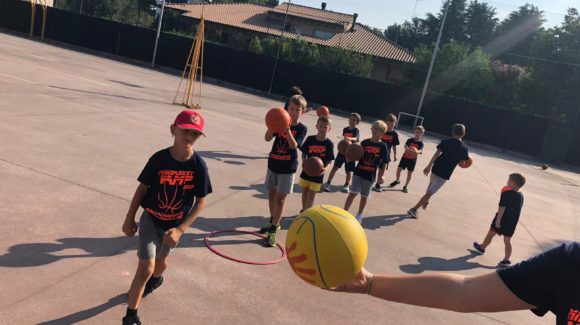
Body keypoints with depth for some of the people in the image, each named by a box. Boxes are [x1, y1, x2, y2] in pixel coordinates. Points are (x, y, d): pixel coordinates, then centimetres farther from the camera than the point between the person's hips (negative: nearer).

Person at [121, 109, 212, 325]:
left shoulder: (199, 165, -20)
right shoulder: (159, 158, -20)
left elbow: (201, 202, -12)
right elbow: (142, 188, -7)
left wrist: (180, 229, -19)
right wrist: (129, 218, -1)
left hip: (175, 225, 2)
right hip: (150, 219, -2)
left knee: (161, 260, 25)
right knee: (146, 267, -9)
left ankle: (156, 279, 61)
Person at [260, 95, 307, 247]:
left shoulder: (301, 128, -9)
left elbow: (293, 145, -24)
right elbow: (267, 138, -12)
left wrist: (287, 129, -34)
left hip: (287, 167, -4)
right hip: (273, 163, 5)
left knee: (280, 198, -3)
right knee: (271, 193, 16)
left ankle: (273, 230, 3)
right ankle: (273, 222, 34)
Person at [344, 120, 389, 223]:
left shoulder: (383, 146, -5)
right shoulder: (365, 142, -1)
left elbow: (384, 162, -2)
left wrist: (381, 175, -6)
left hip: (371, 175, 0)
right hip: (358, 172, 0)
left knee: (364, 196, 13)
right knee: (353, 193, -4)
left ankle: (359, 215, 31)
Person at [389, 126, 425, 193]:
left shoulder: (421, 143, -7)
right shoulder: (410, 140, -5)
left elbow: (420, 150, -23)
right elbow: (405, 145, -20)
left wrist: (417, 152, -46)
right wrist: (407, 148, -43)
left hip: (413, 159, -1)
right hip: (405, 157, 1)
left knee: (409, 173, 2)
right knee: (399, 169, -1)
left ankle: (405, 186, 17)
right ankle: (397, 181, 28)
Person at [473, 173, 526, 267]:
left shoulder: (506, 193, -17)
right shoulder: (521, 196, 4)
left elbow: (502, 208, -20)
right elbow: (518, 209, 13)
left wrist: (498, 220, -19)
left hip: (502, 219, -5)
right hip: (513, 222, 5)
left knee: (491, 233, 15)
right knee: (507, 241, 7)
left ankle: (482, 247, 33)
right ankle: (506, 260, 2)